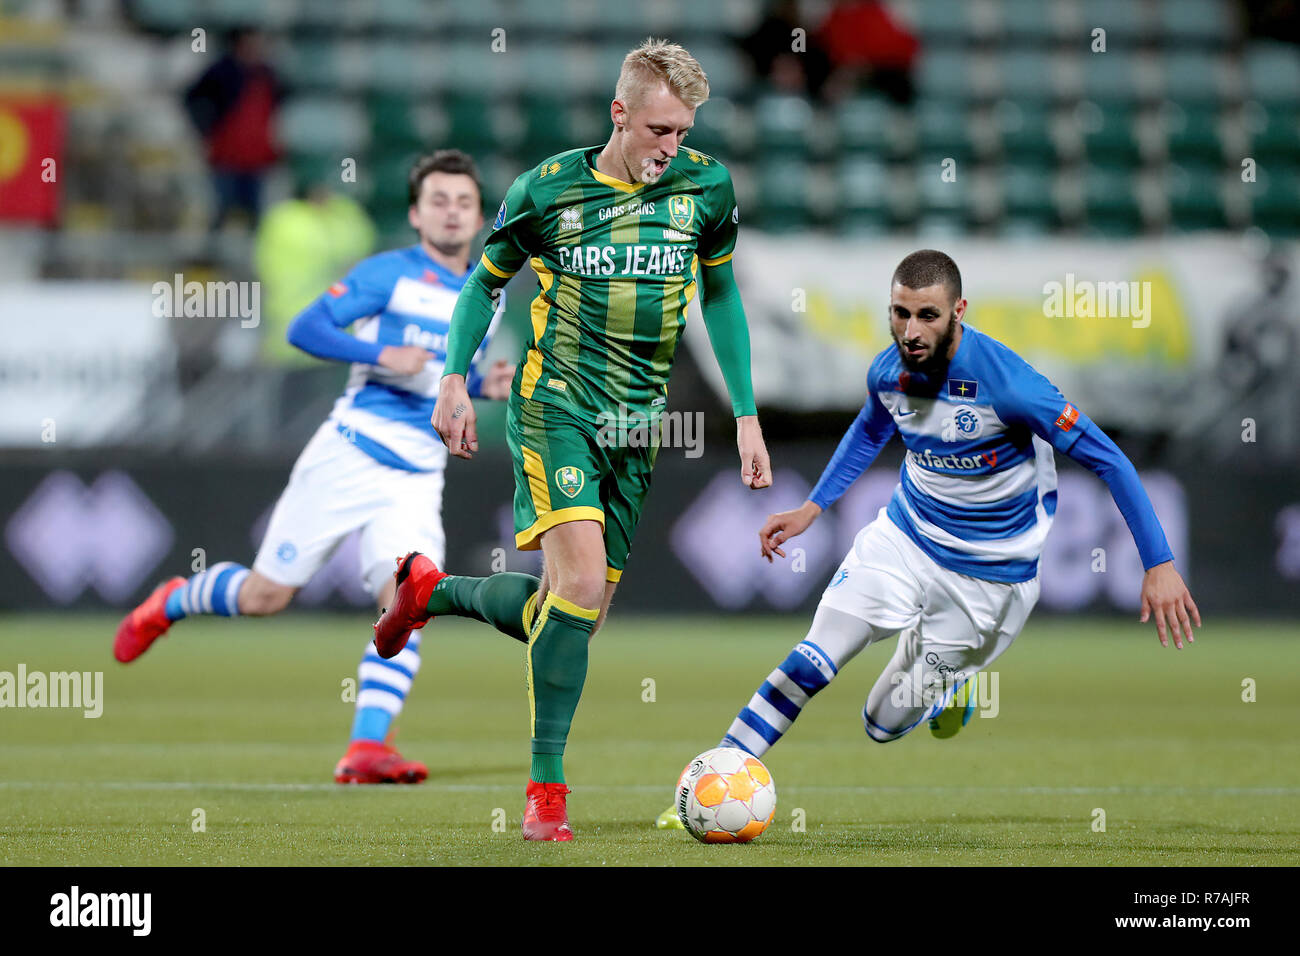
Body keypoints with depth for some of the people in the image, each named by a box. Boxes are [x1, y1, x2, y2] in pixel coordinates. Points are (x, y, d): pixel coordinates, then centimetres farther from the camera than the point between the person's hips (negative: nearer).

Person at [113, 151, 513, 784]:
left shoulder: (489, 295, 13)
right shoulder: (388, 274, -5)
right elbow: (304, 329, -10)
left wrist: (483, 385, 7)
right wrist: (380, 356, -21)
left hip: (417, 476, 4)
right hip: (348, 455, -4)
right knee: (265, 596, 2)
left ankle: (366, 750, -18)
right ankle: (171, 603, 34)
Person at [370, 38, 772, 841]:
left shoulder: (707, 186, 1)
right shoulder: (550, 188, -6)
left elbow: (720, 296, 15)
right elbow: (487, 280, 9)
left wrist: (747, 415, 12)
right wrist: (456, 377, -3)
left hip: (637, 426, 4)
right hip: (556, 409, -4)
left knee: (578, 617, 5)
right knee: (580, 581, -22)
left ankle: (431, 591, 34)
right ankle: (547, 789, -12)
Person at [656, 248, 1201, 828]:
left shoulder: (1007, 384, -27)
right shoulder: (888, 371, -9)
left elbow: (1109, 462, -20)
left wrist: (1159, 565, -22)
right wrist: (811, 508, 13)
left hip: (987, 574, -4)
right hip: (903, 536, 4)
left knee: (884, 724, 1)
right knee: (817, 654, -17)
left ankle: (951, 685, 35)